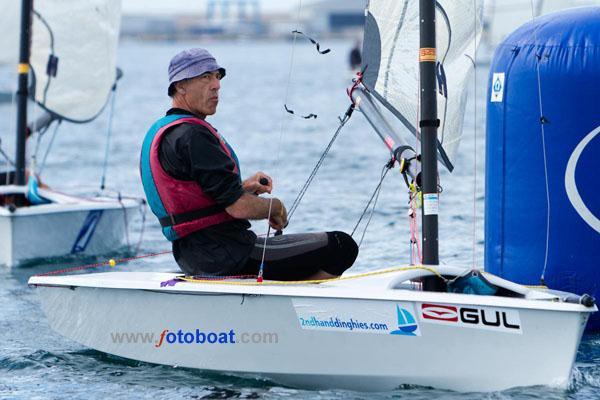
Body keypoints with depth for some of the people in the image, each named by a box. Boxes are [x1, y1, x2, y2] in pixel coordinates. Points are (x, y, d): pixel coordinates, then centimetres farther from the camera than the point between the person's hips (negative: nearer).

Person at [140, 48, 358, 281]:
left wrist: (244, 188, 8)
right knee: (341, 247, -8)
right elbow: (239, 208, -22)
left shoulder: (158, 132, 14)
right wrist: (275, 207, -1)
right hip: (226, 257, -11)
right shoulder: (192, 135, -19)